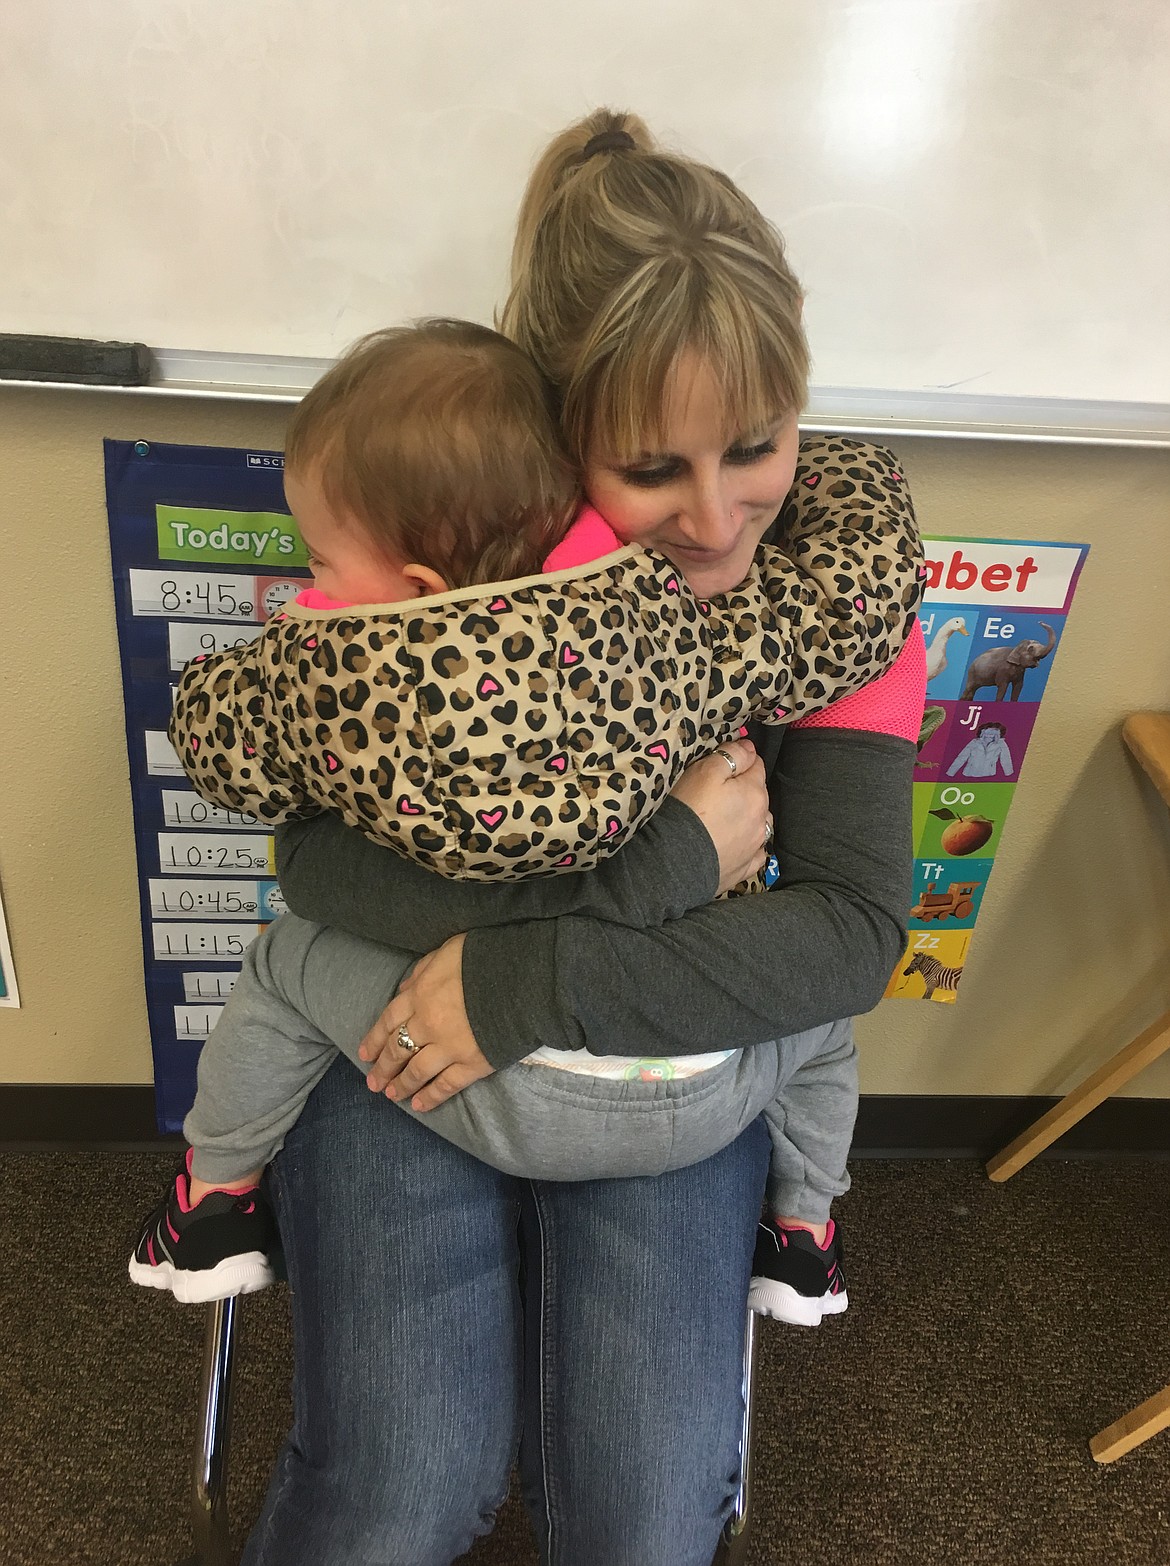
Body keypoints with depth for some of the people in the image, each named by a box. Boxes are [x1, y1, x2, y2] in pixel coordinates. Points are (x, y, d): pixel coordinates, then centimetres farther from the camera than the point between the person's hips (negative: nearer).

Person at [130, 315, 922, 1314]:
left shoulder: (325, 678, -18)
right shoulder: (682, 627, -20)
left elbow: (209, 726, 2)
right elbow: (873, 566, -9)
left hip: (503, 1108, 0)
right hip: (709, 1104, 1)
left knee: (286, 962, 22)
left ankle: (217, 1201, 42)